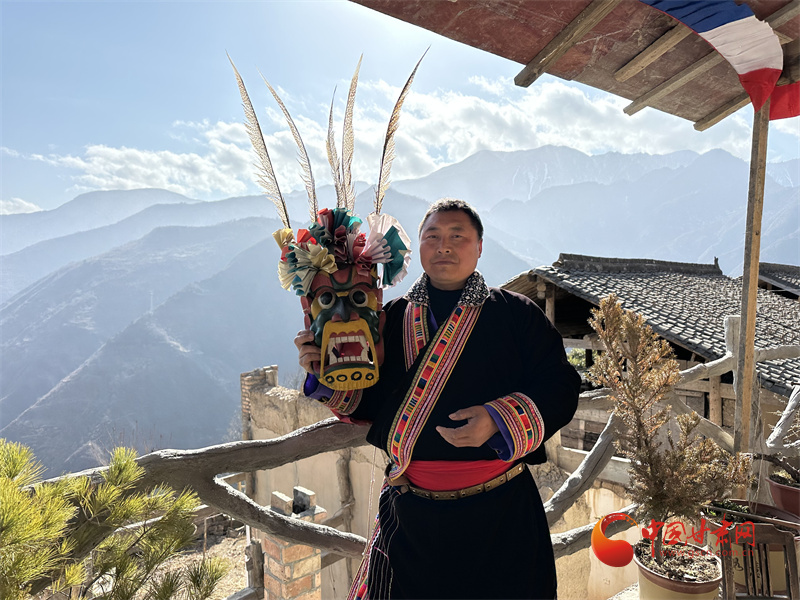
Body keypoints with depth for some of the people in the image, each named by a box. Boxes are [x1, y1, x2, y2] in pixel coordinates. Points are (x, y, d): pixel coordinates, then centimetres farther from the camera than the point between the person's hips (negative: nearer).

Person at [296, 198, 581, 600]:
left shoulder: (516, 314, -3)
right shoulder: (391, 319, 5)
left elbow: (560, 387, -8)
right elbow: (369, 403, 9)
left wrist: (499, 420, -23)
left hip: (498, 511, -1)